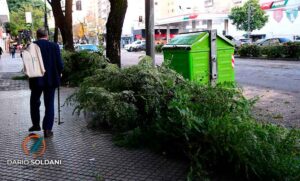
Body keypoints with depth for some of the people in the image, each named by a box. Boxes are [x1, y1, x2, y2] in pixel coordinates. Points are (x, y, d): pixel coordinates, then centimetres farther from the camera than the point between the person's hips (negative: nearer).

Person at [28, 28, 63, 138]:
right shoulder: (54, 46, -7)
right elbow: (60, 64, -9)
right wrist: (58, 73, 9)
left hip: (36, 80, 1)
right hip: (51, 80, -1)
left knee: (34, 102, 21)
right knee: (49, 104, 7)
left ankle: (36, 124, 31)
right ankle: (47, 129, 5)